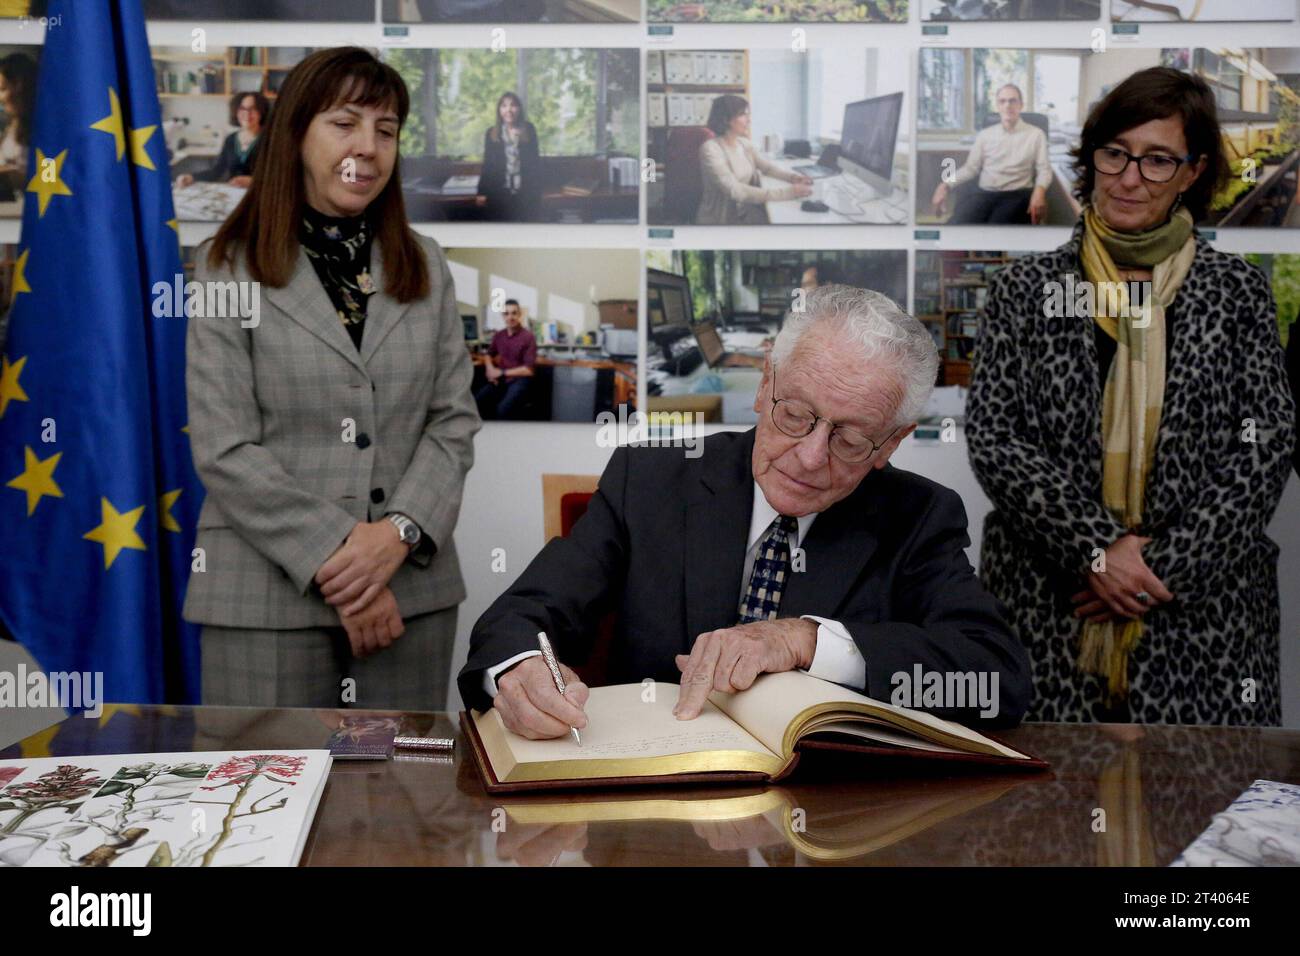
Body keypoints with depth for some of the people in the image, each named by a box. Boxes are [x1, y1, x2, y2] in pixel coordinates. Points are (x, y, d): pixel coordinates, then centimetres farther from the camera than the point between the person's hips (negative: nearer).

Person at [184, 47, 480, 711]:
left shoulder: (425, 266, 12)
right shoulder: (228, 268, 1)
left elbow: (454, 420, 5)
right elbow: (223, 450, -6)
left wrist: (400, 531, -11)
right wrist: (334, 564, -13)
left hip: (412, 590, 3)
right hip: (267, 597, -3)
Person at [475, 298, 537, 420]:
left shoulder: (528, 337, -8)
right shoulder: (498, 335, 10)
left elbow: (528, 370, -10)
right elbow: (489, 354, 28)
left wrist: (502, 373, -10)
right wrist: (490, 368, 4)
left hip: (519, 380, -5)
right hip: (500, 380, 5)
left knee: (503, 408, -36)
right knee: (475, 402, -23)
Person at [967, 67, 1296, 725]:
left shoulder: (1236, 291, 5)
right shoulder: (1028, 287, 4)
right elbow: (992, 437, -3)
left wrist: (1163, 565, -11)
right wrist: (1096, 547, -13)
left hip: (1204, 618, 1)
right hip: (1047, 615, 0)